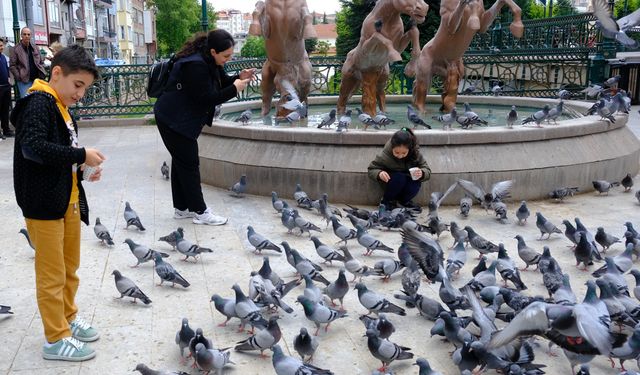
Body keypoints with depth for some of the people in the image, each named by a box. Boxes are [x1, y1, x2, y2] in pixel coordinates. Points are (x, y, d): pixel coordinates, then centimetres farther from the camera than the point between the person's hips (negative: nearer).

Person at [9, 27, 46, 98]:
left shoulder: (35, 48, 12)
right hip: (24, 81, -5)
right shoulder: (16, 49, -4)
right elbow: (12, 66, -6)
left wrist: (43, 74, 5)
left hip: (37, 79, 5)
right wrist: (19, 77, -14)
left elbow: (41, 63, 19)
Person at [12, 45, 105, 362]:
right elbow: (33, 146, -29)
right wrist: (81, 155, -24)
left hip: (68, 201, 9)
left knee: (70, 268, 21)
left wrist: (84, 167, -1)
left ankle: (68, 318, 38)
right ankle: (56, 340, 13)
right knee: (52, 275, 2)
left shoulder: (60, 107, 13)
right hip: (45, 203, -9)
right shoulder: (38, 102, -14)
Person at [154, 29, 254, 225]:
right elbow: (206, 98, -26)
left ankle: (181, 208, 22)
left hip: (182, 119, 10)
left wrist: (240, 78, -7)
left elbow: (221, 82, 12)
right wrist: (234, 89, -22)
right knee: (189, 164, -4)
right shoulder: (195, 65, -27)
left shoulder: (210, 61, 3)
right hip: (174, 120, -10)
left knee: (181, 162, 14)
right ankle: (199, 212, 3)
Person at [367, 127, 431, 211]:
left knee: (416, 182, -30)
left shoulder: (415, 153, -24)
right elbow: (371, 169, -17)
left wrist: (421, 173, -42)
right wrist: (379, 173, -41)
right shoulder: (385, 155, -29)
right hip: (391, 180, -2)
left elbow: (427, 170, -17)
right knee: (399, 178, -34)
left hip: (408, 180, 2)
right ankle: (387, 201, -6)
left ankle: (405, 201, 3)